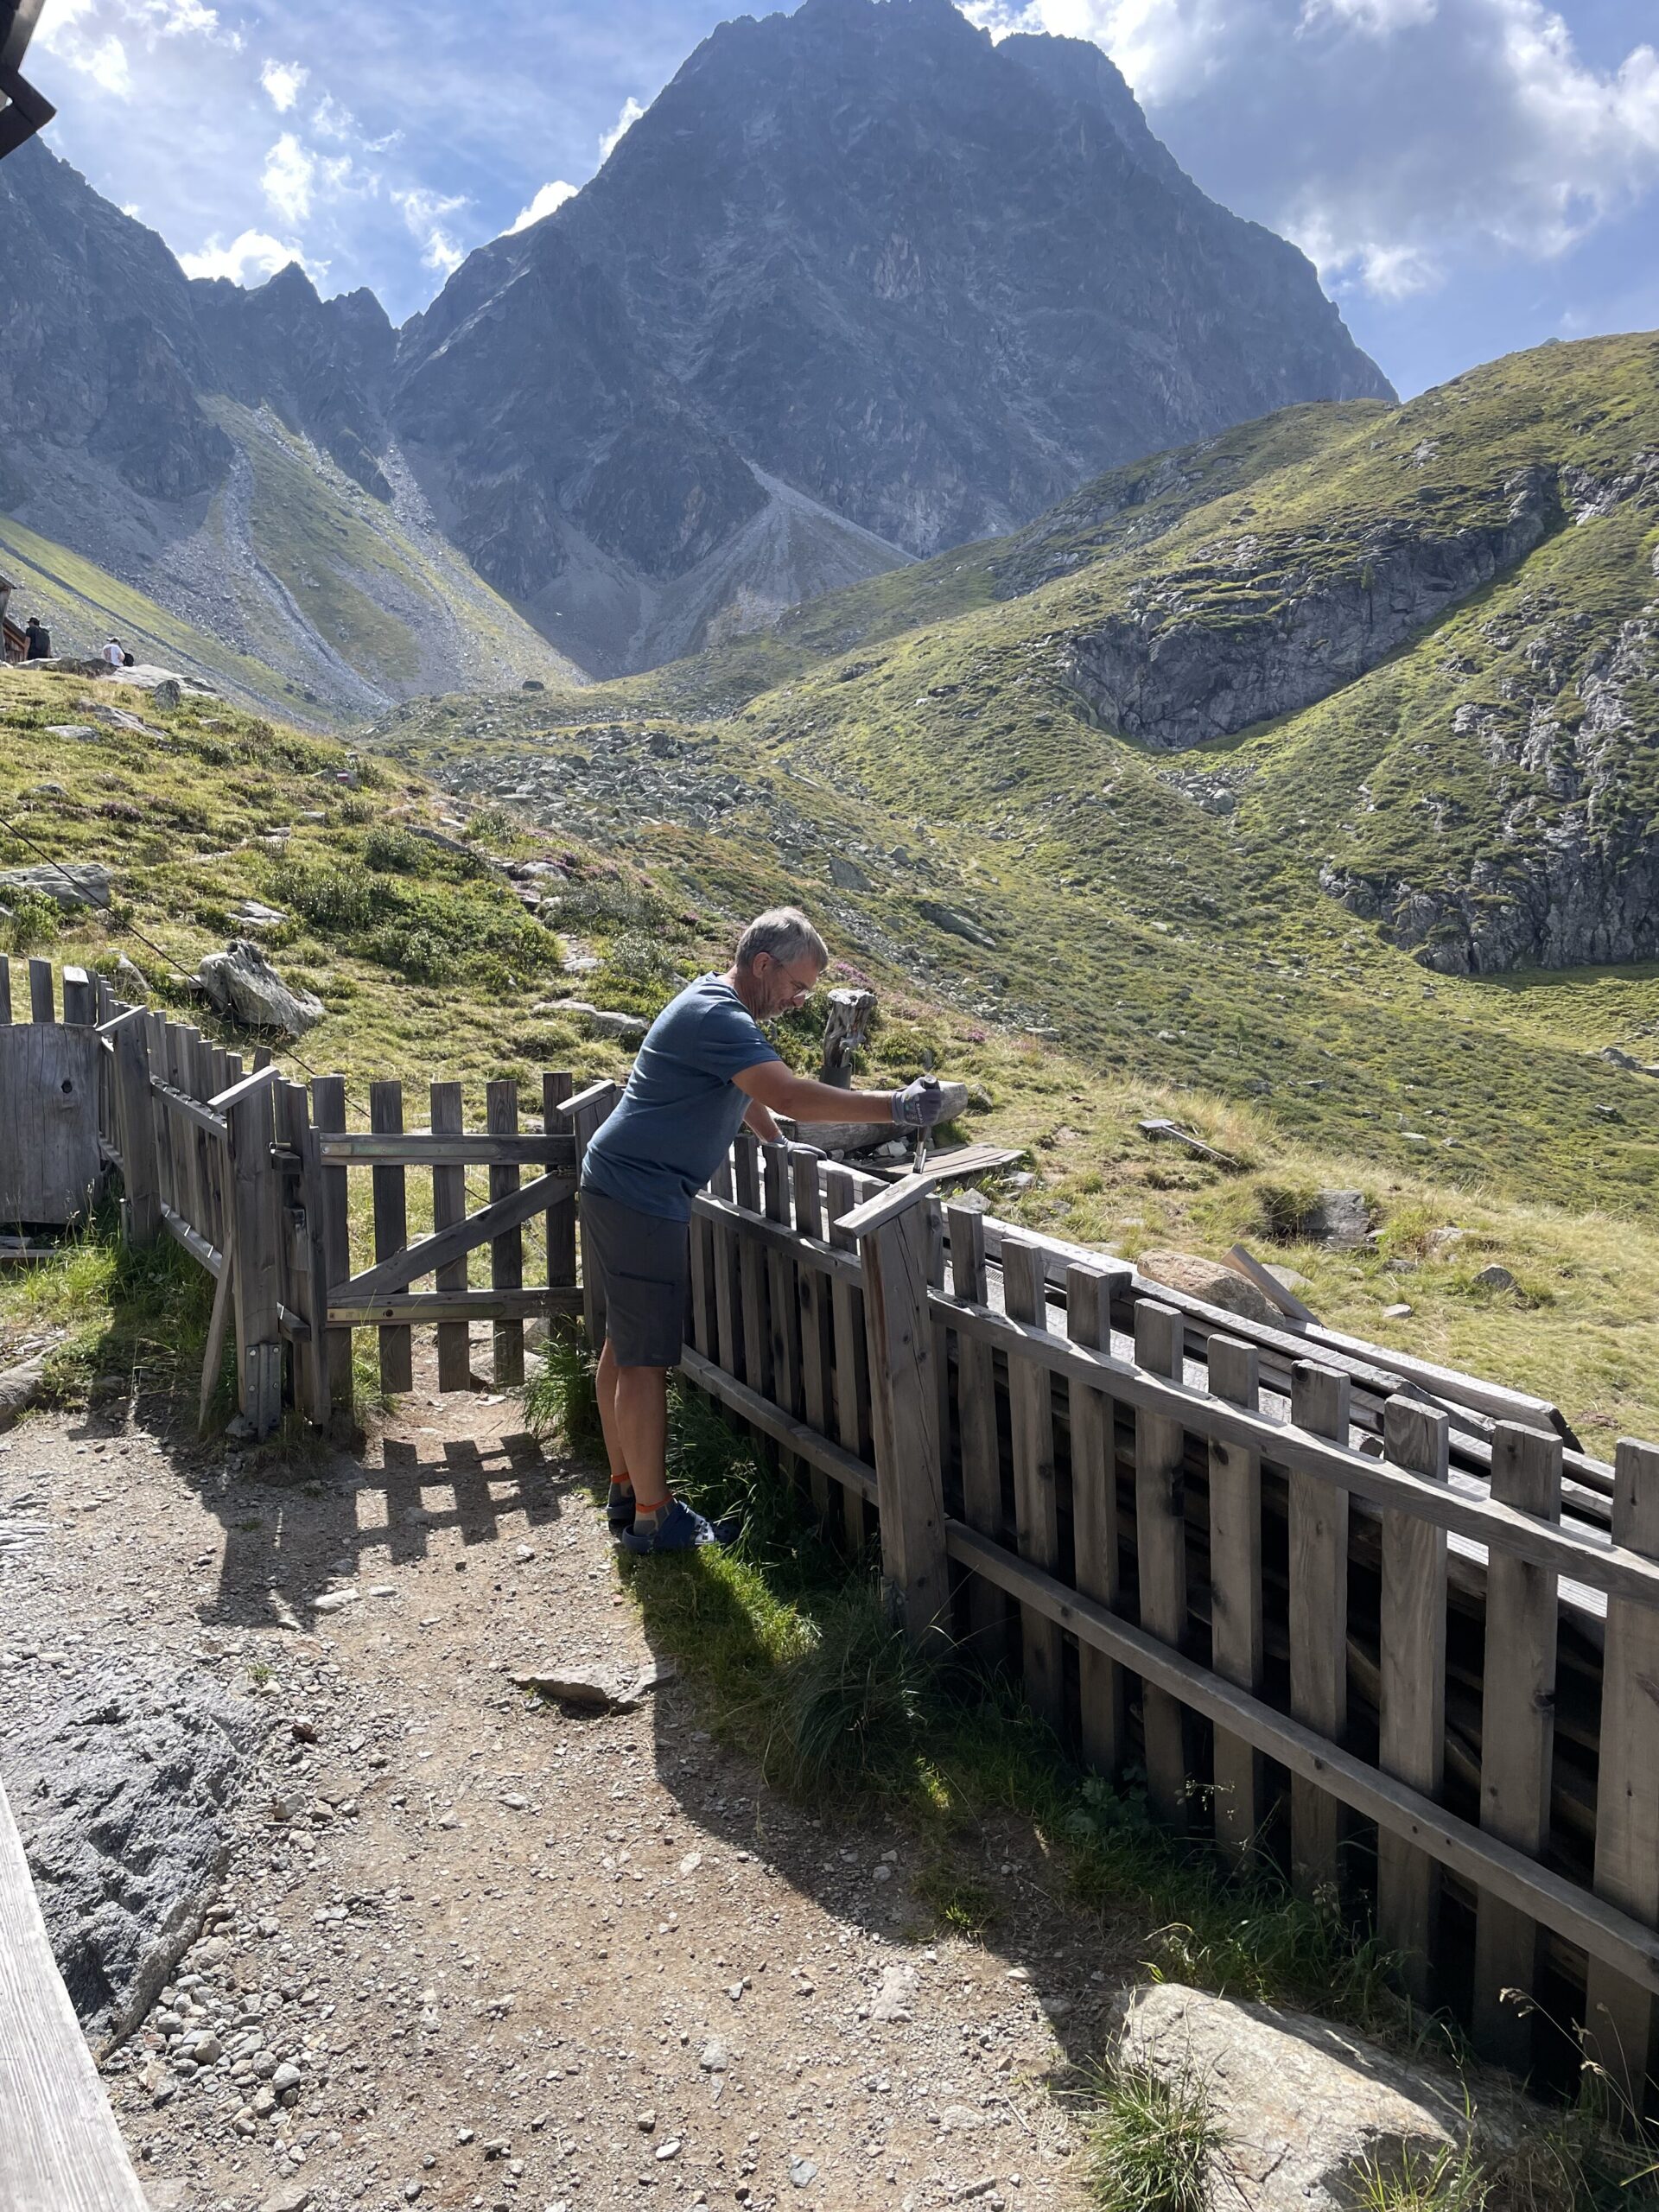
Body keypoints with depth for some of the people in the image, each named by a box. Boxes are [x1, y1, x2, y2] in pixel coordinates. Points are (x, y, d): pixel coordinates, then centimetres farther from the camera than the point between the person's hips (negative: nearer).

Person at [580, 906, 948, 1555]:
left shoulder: (716, 1006, 13)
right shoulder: (717, 1018, -20)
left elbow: (748, 1092, 28)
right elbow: (792, 1096, -30)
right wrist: (897, 1107, -29)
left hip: (619, 1189, 11)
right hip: (642, 1200, -11)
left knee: (625, 1345, 16)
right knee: (646, 1360, -4)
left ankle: (625, 1490, 27)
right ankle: (651, 1517, 5)